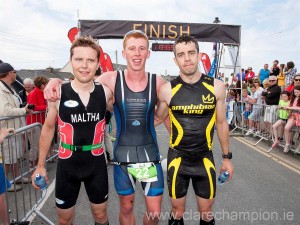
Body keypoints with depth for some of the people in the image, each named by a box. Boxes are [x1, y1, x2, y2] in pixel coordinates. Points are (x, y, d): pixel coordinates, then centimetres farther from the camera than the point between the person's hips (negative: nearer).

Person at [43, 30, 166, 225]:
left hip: (150, 151, 1)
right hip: (123, 153, -1)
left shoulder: (157, 82, -5)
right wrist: (56, 81, -17)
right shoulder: (111, 80, -9)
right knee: (126, 207, 17)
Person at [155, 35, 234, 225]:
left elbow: (221, 123, 3)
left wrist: (227, 157, 8)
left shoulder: (216, 87, -7)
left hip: (205, 158, 1)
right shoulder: (167, 90, -10)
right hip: (177, 158, 0)